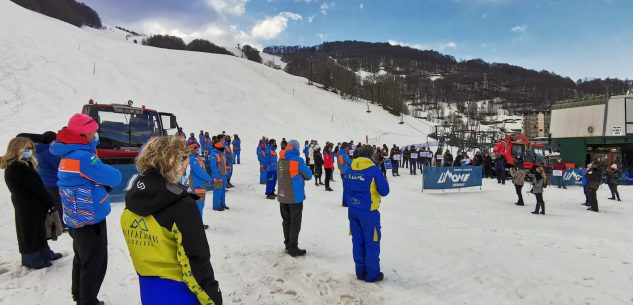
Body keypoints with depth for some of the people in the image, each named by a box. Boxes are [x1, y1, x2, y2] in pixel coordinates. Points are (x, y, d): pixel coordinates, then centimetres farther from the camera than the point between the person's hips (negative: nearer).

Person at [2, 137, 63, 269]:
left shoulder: (23, 165, 9)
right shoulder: (17, 168, -22)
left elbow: (36, 185, 7)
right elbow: (36, 187, -21)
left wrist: (48, 203, 3)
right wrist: (50, 203, -14)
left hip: (33, 205, 9)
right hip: (28, 207, -9)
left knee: (39, 230, 20)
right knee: (30, 232, 5)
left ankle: (44, 254, 34)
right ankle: (33, 260, 19)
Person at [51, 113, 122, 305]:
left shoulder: (67, 155, 6)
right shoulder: (82, 157, -25)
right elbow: (115, 177, -22)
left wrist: (102, 185, -4)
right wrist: (105, 183, -1)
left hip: (76, 220, 10)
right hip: (90, 221, -10)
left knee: (82, 258, 25)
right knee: (94, 264, 4)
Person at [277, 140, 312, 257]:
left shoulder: (280, 160, 4)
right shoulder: (297, 160, -14)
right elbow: (309, 175, -5)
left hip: (282, 196, 6)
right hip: (295, 196, -6)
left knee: (286, 221, 16)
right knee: (295, 223, 3)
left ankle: (288, 245, 26)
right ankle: (293, 248, 6)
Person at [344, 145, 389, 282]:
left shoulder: (350, 170, 2)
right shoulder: (374, 170, -14)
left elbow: (346, 184, 17)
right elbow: (384, 191, -9)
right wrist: (384, 181, 8)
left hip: (353, 210, 6)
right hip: (368, 211, -5)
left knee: (357, 241, 15)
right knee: (372, 243, 8)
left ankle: (360, 271, 24)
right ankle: (372, 274, 17)